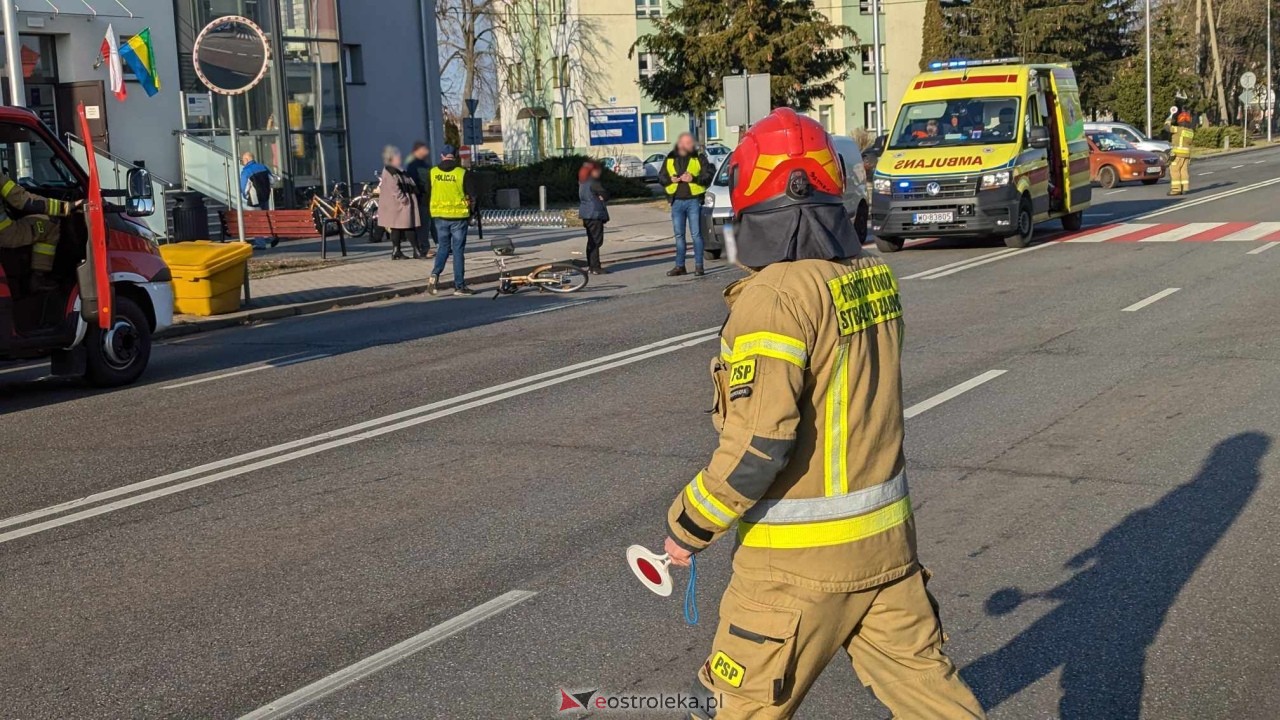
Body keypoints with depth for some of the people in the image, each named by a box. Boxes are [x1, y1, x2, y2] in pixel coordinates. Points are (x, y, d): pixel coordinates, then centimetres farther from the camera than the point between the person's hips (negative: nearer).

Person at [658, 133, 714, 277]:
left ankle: (698, 265, 1)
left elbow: (709, 175, -5)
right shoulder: (670, 159, 9)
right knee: (679, 235, 8)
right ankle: (679, 266, 14)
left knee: (696, 234, -3)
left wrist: (694, 178, -18)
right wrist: (671, 179, -9)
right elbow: (661, 177, 11)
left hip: (693, 200, -3)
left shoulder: (699, 158, 2)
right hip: (677, 201, 3)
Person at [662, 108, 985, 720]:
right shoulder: (873, 277, 3)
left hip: (801, 557, -7)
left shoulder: (775, 296, -20)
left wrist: (689, 524, -12)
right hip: (886, 537, 7)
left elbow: (760, 442, -24)